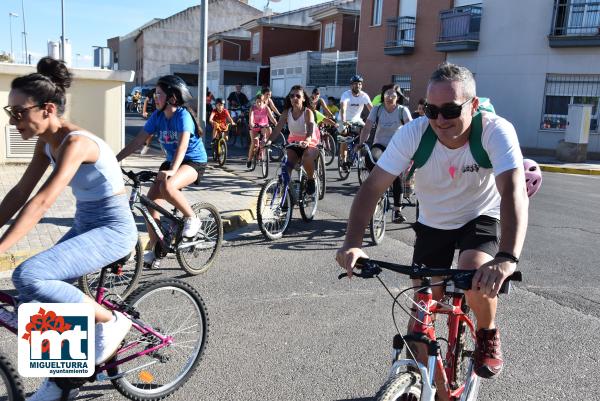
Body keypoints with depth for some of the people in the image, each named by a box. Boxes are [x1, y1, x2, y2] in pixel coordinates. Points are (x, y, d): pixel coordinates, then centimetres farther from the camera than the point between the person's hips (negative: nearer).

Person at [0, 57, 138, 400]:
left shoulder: (75, 142, -24)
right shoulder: (46, 142, 3)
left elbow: (42, 202, -33)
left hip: (113, 229, -9)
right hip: (85, 226, 9)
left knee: (28, 276, -26)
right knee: (33, 304, 5)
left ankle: (110, 321, -6)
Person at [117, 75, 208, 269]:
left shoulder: (183, 115, -20)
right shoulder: (157, 116, -1)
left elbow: (182, 144, -34)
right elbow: (138, 140, -1)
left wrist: (171, 171, -48)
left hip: (194, 162, -7)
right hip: (172, 162, 7)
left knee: (167, 186, -35)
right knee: (150, 200, -6)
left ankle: (191, 218, -10)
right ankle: (154, 248, 7)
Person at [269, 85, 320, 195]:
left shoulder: (308, 112, -13)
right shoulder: (286, 112, -3)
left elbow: (310, 128, -31)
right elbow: (277, 128, -13)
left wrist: (307, 141, -53)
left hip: (310, 144, -4)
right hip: (293, 143, 4)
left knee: (307, 157, -35)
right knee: (287, 166, -19)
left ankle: (311, 179, -9)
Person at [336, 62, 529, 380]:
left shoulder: (496, 131, -29)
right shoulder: (413, 133, -25)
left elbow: (514, 191, -41)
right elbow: (372, 187, -29)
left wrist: (507, 258, -57)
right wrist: (352, 244, -43)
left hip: (480, 219, -2)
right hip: (432, 225, 2)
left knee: (475, 276, -30)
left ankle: (488, 334, 5)